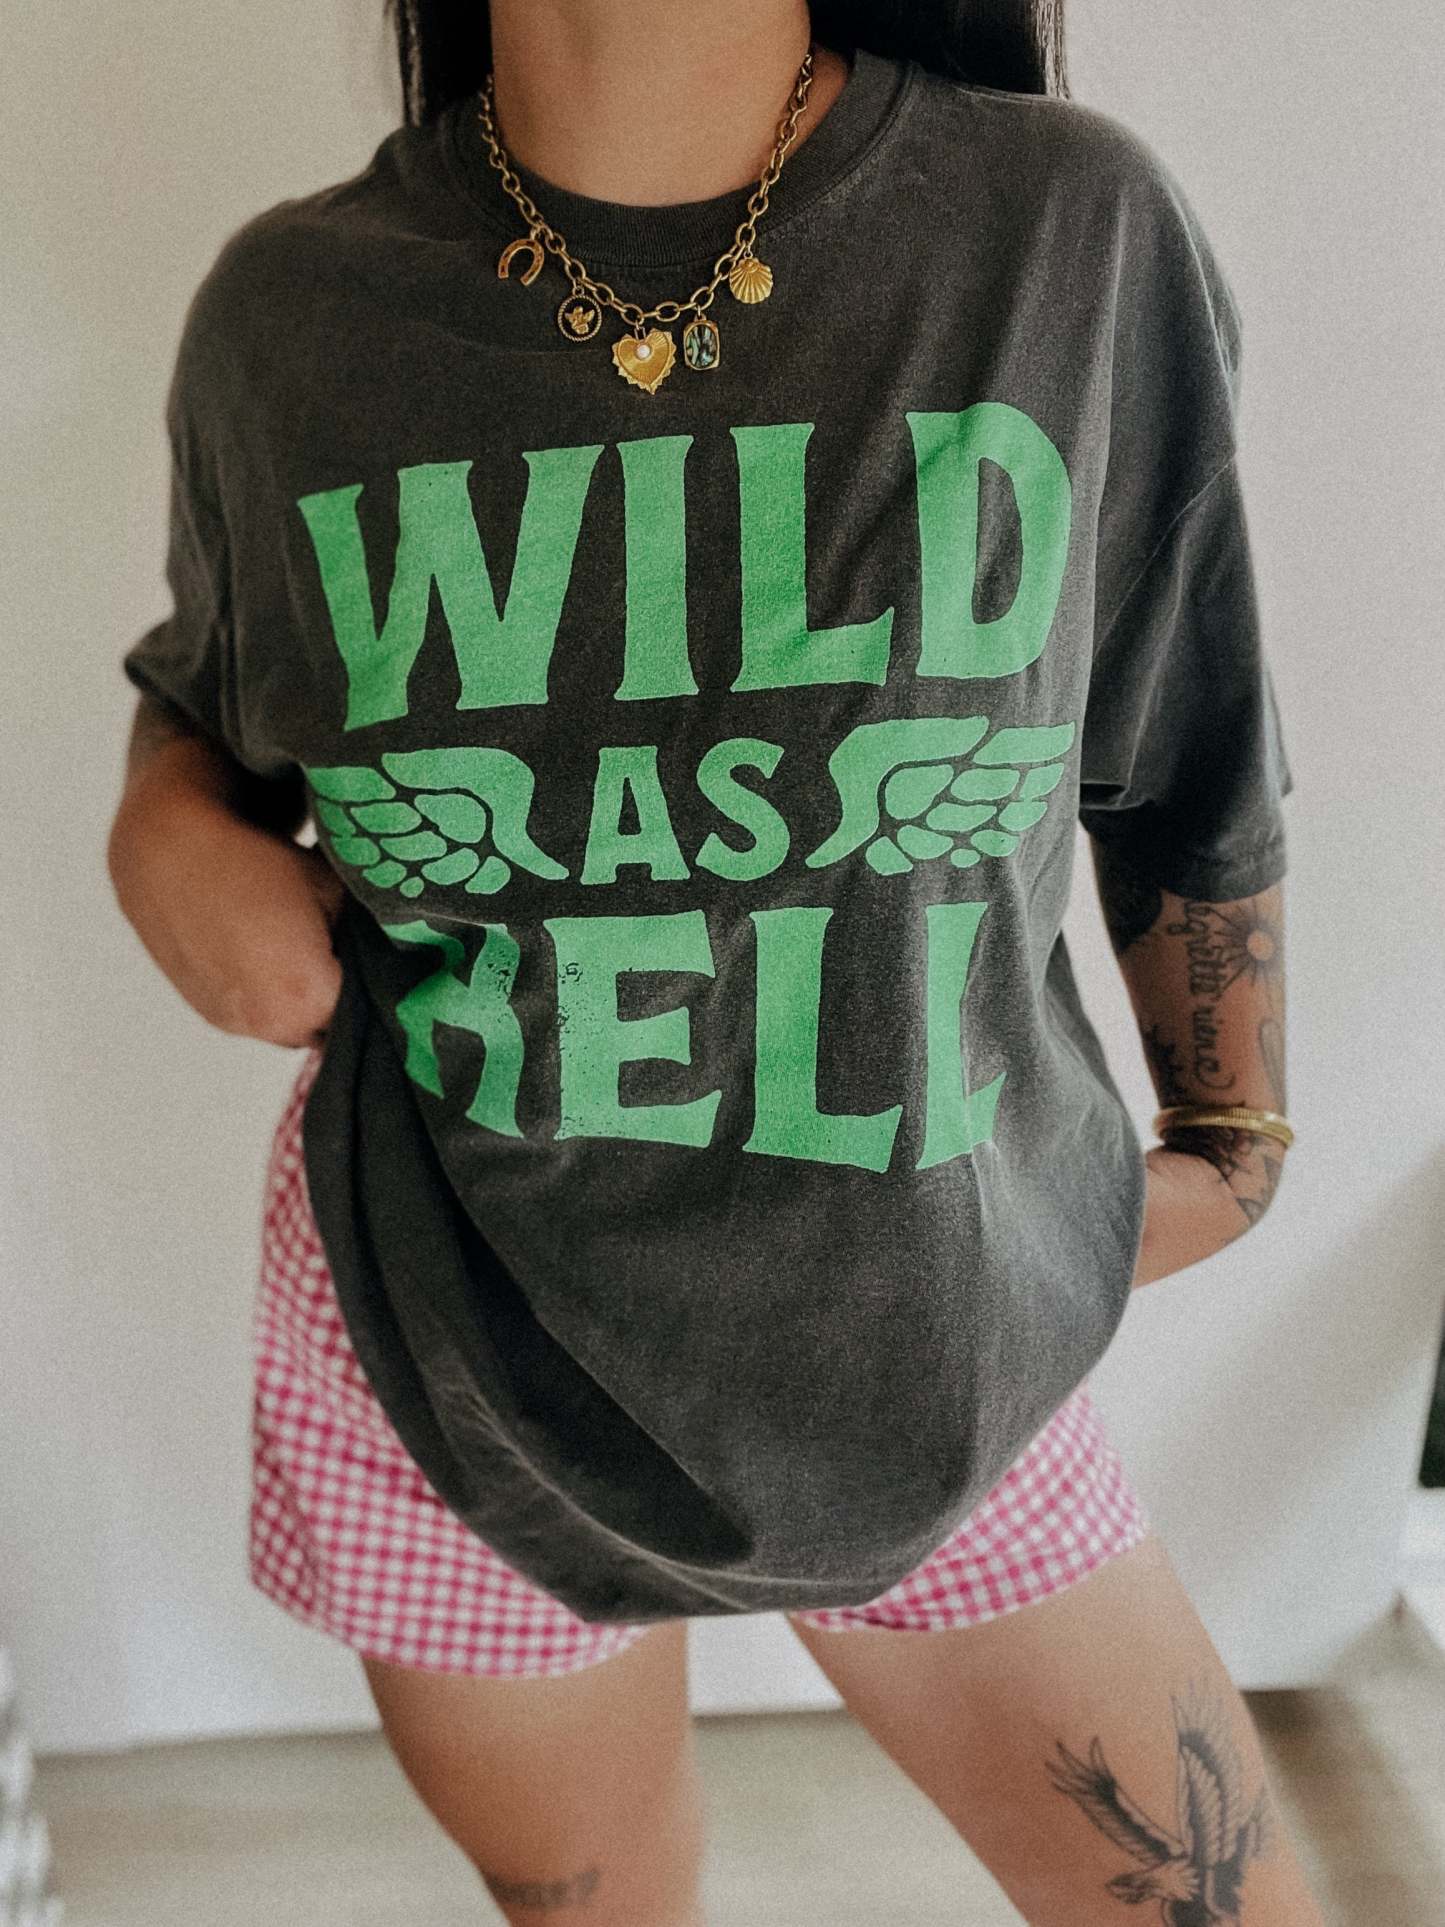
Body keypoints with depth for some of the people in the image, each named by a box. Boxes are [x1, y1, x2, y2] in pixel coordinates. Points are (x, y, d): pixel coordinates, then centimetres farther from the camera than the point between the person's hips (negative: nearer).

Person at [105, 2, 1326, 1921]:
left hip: (934, 1356, 1)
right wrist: (165, 828, -10)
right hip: (452, 1352, 1)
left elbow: (1191, 772, 1)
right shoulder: (286, 313, -6)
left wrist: (1231, 1141, 11)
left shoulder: (1074, 228, -9)